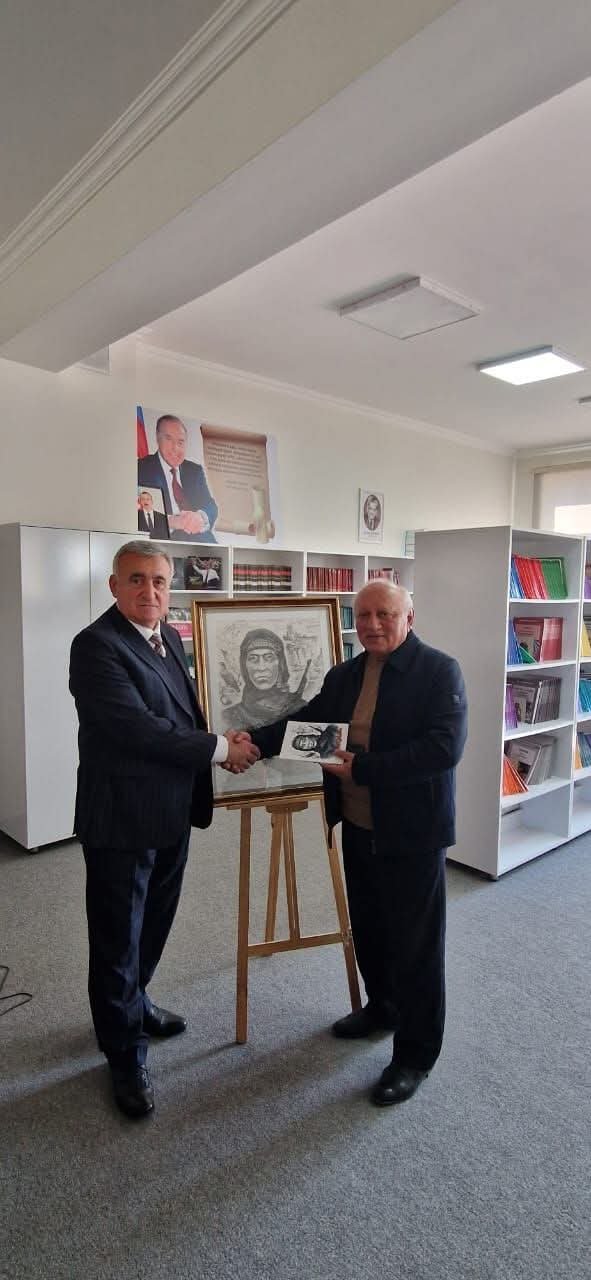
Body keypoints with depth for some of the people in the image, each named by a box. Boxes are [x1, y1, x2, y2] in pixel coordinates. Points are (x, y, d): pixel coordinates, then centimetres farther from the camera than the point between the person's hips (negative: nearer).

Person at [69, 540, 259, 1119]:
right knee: (118, 935, 9)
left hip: (172, 811, 8)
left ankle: (133, 1003, 49)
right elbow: (138, 726, -26)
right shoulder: (97, 645, -19)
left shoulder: (170, 637, 7)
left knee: (154, 923, 24)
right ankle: (125, 1055, 29)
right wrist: (219, 748, -19)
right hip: (122, 816, -8)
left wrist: (221, 741, 1)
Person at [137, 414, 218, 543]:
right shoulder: (142, 468, 4)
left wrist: (200, 516, -15)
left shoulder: (195, 470, 21)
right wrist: (171, 521, -25)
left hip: (200, 540, 4)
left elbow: (211, 507, 10)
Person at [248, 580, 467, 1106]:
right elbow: (304, 724, 8)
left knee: (415, 943, 8)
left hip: (411, 832, -6)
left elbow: (445, 745, -23)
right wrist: (254, 740, -10)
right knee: (367, 929, 23)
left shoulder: (439, 670, -13)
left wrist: (363, 769, -26)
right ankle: (382, 1007, 48)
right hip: (357, 827, 7)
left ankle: (416, 1054, 28)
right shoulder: (344, 675, 6)